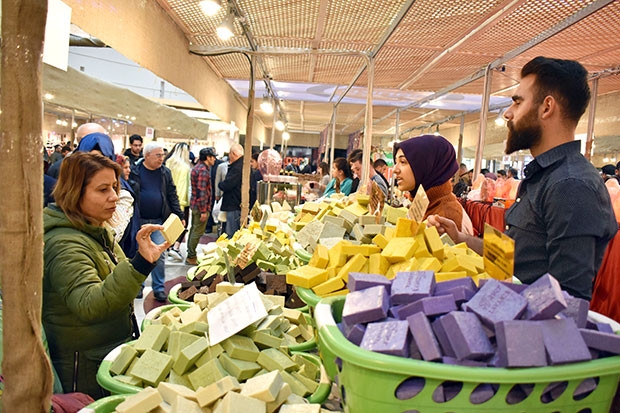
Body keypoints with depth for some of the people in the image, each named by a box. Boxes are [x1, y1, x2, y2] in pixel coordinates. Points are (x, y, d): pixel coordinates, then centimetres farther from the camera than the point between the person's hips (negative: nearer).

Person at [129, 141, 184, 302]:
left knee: (159, 254, -1)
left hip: (159, 221, 1)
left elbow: (172, 196, 6)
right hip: (139, 221, -1)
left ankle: (159, 288, 11)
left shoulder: (165, 172, 5)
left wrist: (179, 216, -1)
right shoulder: (135, 171, -4)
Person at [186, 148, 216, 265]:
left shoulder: (197, 168, 15)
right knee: (197, 232, -2)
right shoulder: (203, 170, -18)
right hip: (201, 206, -11)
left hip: (195, 205, 11)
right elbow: (201, 191, -23)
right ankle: (191, 257, 6)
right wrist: (203, 211, -22)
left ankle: (190, 255, 27)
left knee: (193, 229, 17)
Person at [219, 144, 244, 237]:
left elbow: (227, 185, -22)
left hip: (234, 206, -10)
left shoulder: (237, 167, -20)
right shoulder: (244, 164, 12)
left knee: (232, 234, -5)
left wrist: (220, 184, -3)